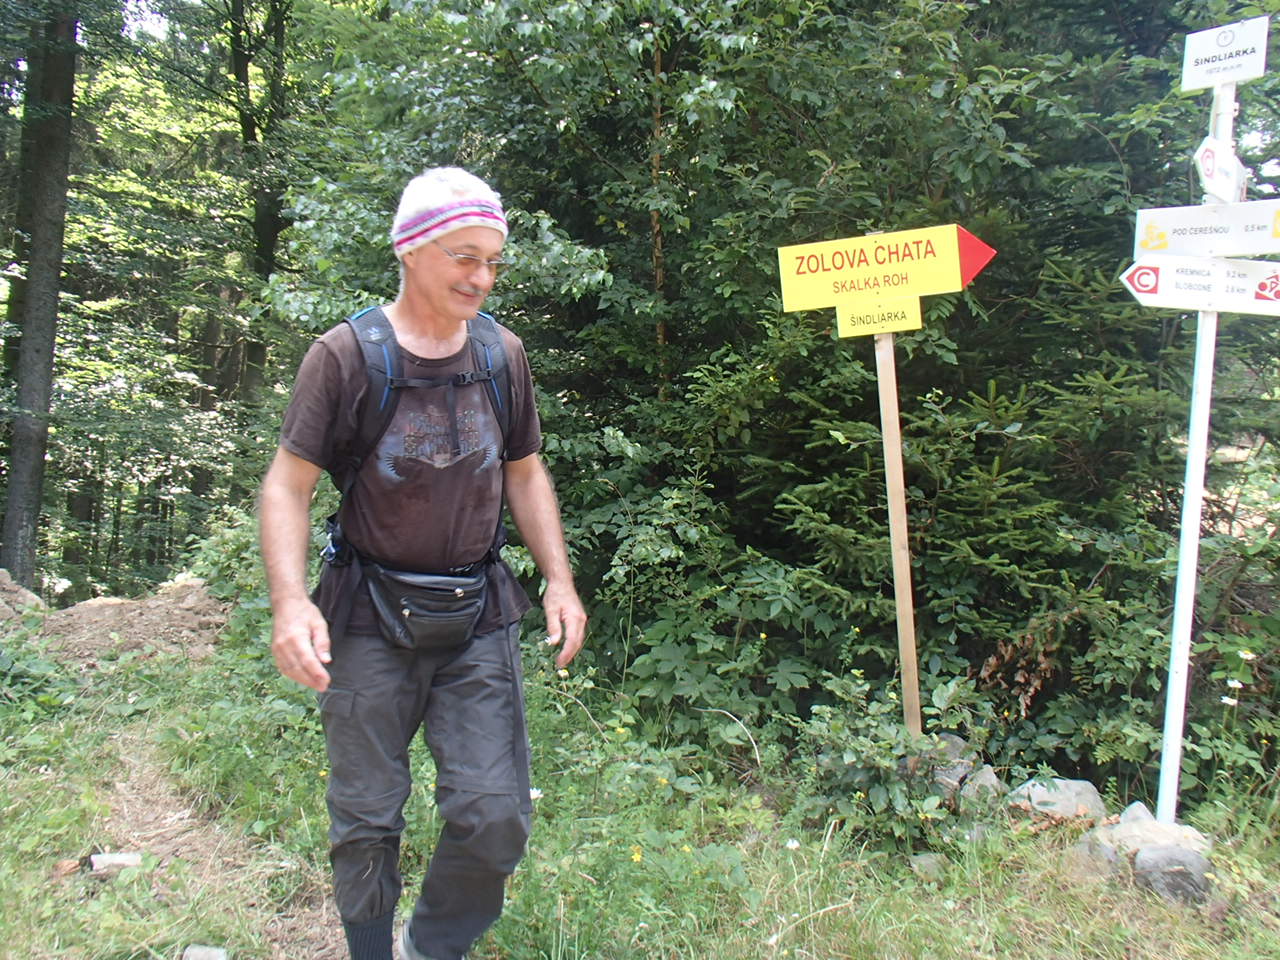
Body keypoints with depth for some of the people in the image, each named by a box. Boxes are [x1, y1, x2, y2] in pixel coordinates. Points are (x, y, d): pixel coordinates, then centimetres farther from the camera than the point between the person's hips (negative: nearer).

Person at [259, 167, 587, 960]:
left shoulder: (504, 355, 5)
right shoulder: (345, 356, -6)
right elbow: (288, 486, -6)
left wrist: (560, 579, 3)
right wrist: (291, 601, -20)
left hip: (480, 617, 3)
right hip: (369, 618, -2)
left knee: (497, 818, -2)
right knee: (367, 822, 8)